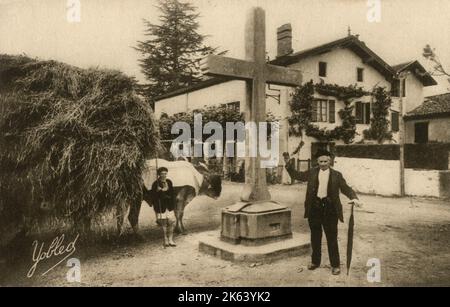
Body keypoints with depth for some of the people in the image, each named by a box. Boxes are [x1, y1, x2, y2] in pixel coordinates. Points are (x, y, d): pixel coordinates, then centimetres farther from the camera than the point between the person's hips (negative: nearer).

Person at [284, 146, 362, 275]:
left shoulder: (336, 175, 3)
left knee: (331, 237, 3)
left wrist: (354, 198, -17)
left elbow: (346, 188, 1)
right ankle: (315, 261, 29)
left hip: (329, 208, -2)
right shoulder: (312, 172, 7)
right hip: (314, 207, 2)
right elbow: (296, 175, 12)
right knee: (315, 236, 14)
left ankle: (335, 265, 16)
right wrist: (288, 164, 1)